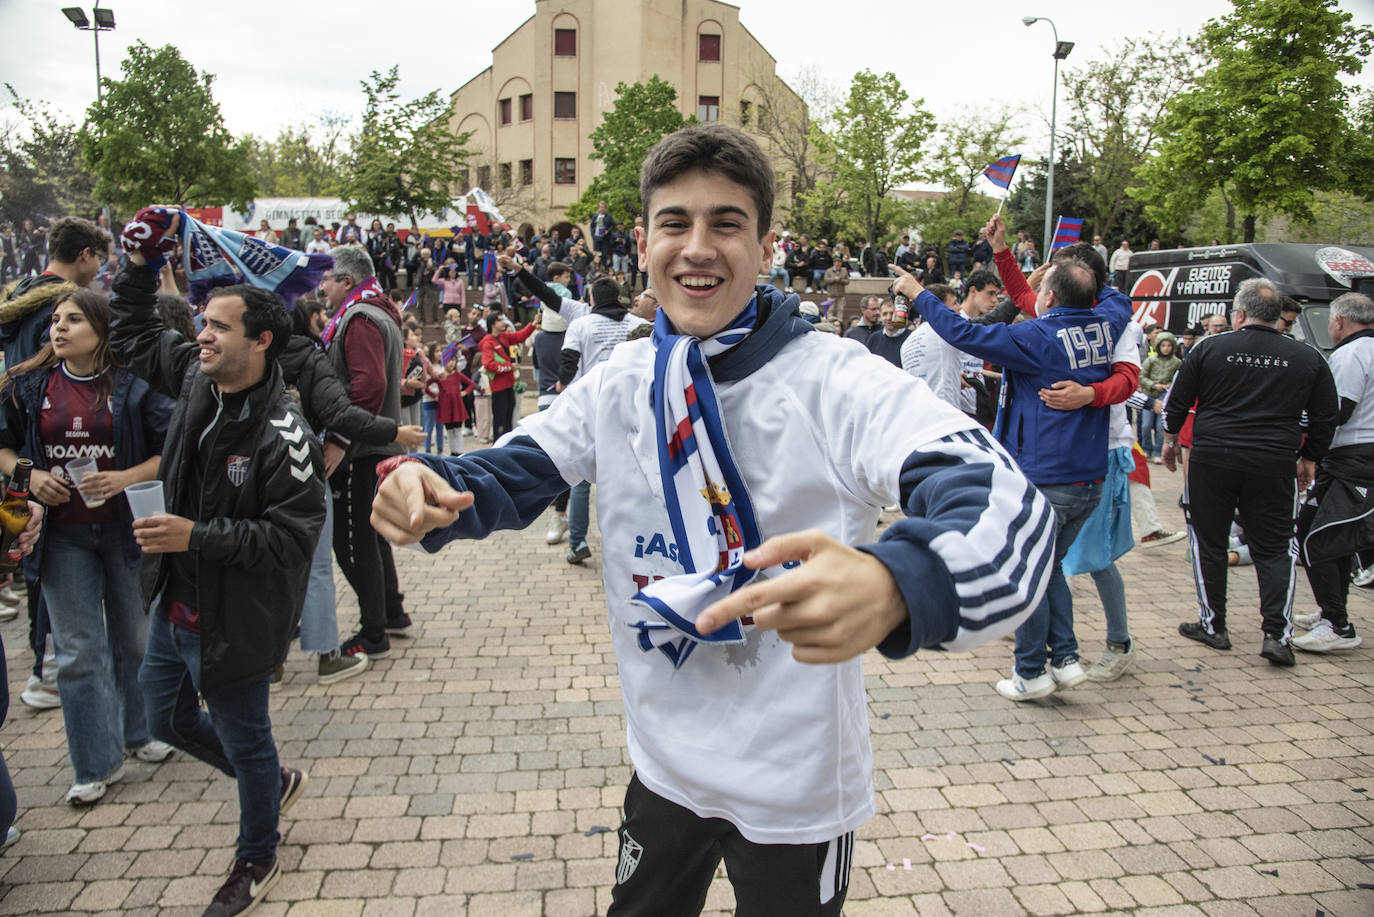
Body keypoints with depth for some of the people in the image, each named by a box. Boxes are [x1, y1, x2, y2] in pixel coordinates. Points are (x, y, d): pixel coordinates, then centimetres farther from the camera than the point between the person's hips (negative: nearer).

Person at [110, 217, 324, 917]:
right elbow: (132, 336, 15)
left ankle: (257, 861, 40)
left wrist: (197, 537, -29)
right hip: (175, 604, 9)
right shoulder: (196, 377, -3)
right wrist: (139, 267, 1)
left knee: (244, 741, 12)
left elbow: (292, 536, -27)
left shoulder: (282, 434, -27)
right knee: (167, 718, 26)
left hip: (233, 620, -8)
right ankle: (273, 780, 50)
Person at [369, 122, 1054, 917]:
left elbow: (1006, 505, -35)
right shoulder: (621, 381, -5)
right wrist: (430, 491, -21)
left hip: (796, 789, -4)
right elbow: (515, 472, 3)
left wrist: (892, 586, -58)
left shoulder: (836, 380, -23)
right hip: (664, 762, 5)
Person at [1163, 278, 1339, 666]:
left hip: (1212, 458, -1)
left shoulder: (1210, 347, -2)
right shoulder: (1308, 358, 3)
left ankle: (1212, 625, 18)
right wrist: (1309, 458, 22)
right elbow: (1326, 417, 9)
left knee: (1208, 542, 12)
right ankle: (1277, 633, 1)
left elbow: (1177, 401, 3)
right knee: (1273, 549, 10)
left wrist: (1171, 438, 19)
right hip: (1274, 464, 1)